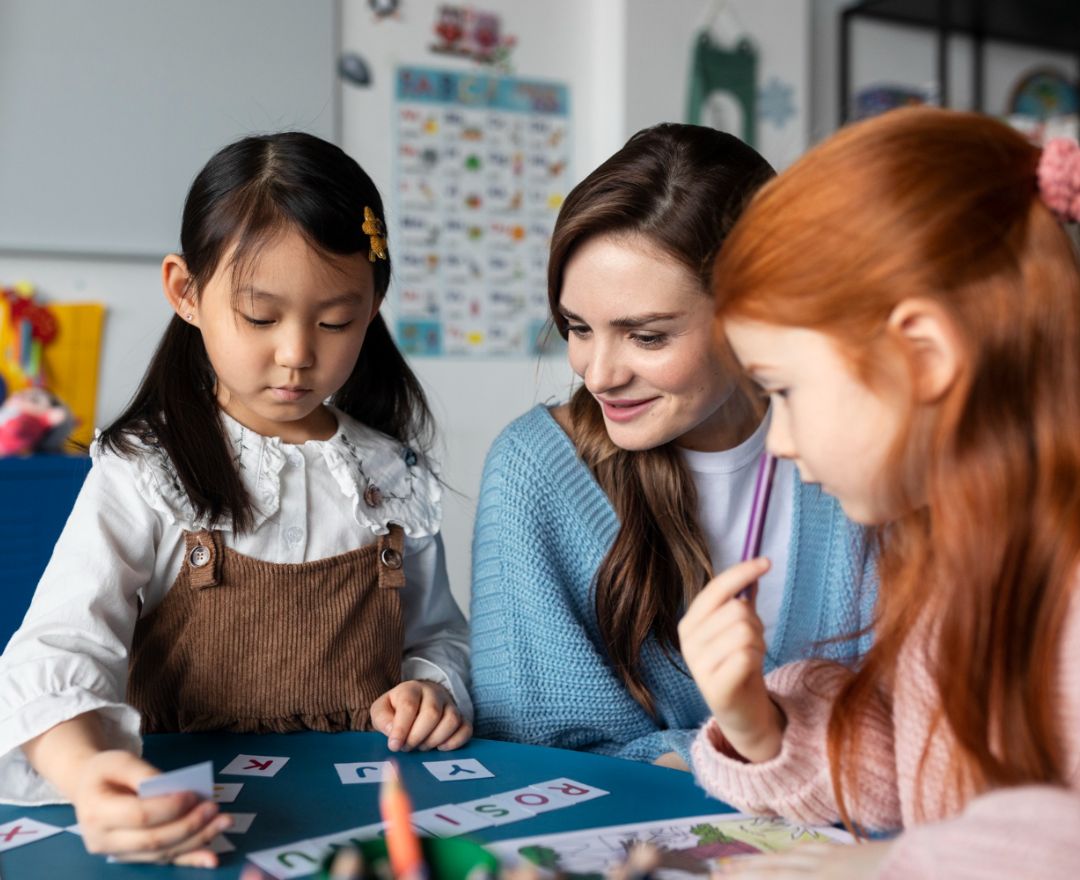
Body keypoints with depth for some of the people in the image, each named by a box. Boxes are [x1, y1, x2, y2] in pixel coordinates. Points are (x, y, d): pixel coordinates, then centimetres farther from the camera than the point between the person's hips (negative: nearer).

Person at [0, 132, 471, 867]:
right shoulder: (144, 475, -4)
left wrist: (433, 690, -5)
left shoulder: (398, 477, 7)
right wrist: (83, 767, -36)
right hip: (197, 815, -5)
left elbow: (438, 634, 18)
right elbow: (61, 650, -16)